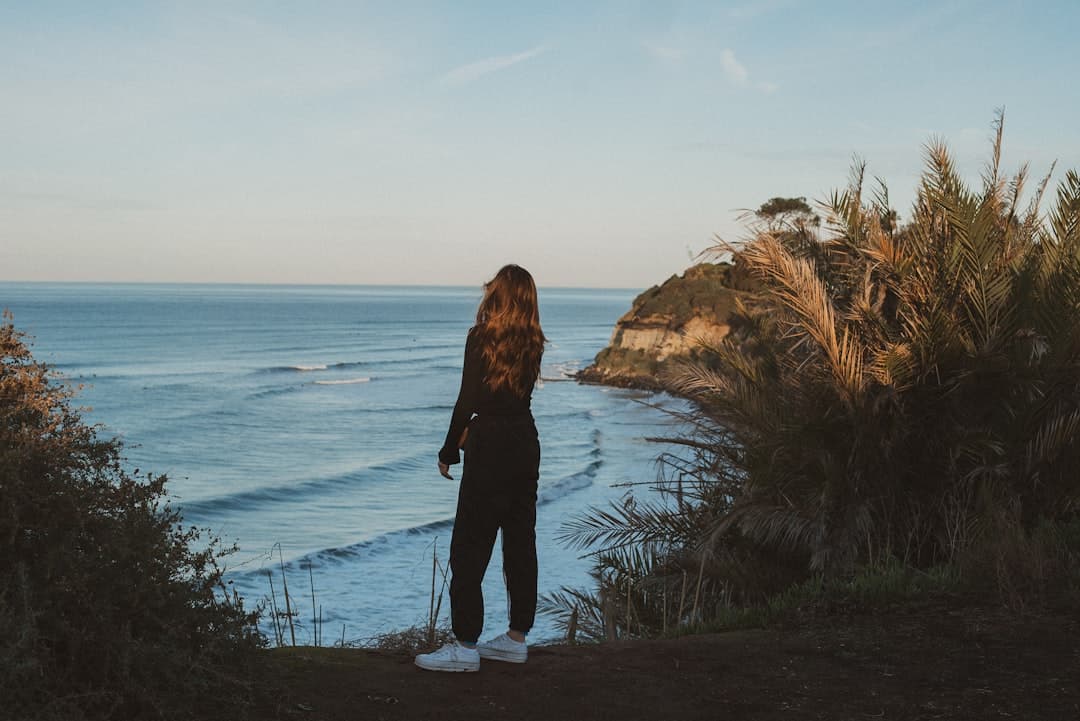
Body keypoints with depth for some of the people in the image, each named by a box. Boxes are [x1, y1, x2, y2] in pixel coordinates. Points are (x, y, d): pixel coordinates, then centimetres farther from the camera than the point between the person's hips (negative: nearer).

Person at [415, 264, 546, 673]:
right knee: (520, 541, 12)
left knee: (469, 547, -2)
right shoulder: (533, 344, 7)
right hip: (526, 444, 7)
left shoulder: (481, 338, -12)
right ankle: (516, 638, 19)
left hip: (491, 449, -7)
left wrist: (449, 452, -4)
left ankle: (466, 646, -2)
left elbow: (467, 401, -13)